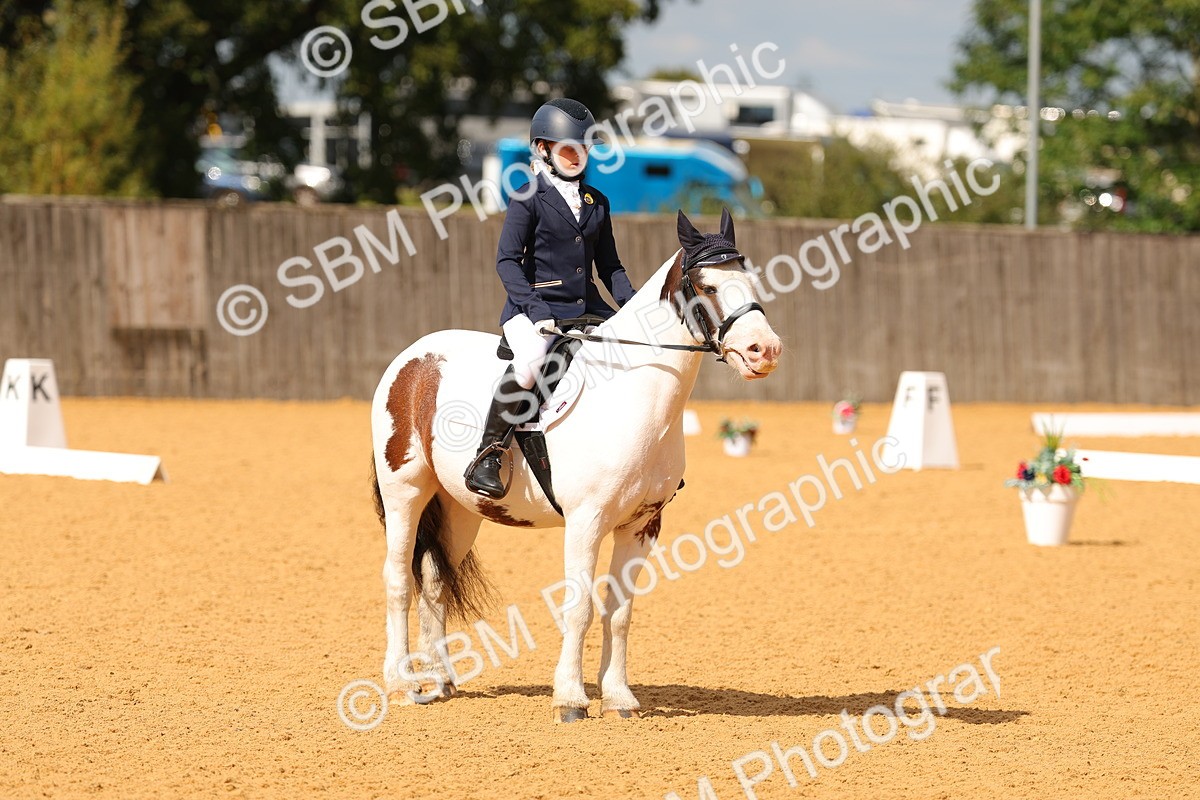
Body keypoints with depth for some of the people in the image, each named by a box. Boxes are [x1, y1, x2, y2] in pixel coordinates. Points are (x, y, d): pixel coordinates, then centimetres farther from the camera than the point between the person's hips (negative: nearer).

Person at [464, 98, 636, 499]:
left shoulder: (597, 203, 16)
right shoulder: (529, 199, -2)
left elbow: (609, 266, 19)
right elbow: (507, 259, -9)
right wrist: (534, 307, -23)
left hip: (588, 310, 6)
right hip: (536, 305, -6)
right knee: (531, 360, -36)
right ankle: (488, 455, -30)